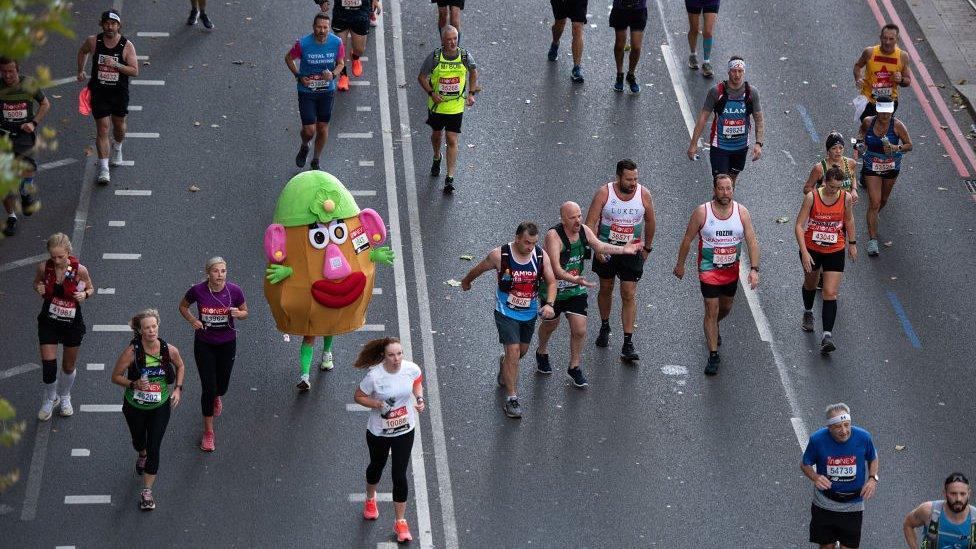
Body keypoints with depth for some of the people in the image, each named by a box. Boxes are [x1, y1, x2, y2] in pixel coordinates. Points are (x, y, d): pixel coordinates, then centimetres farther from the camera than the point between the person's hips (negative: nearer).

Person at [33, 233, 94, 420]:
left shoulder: (79, 270, -18)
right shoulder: (44, 268, -15)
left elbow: (90, 288, 1)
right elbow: (37, 283, 6)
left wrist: (85, 294, -22)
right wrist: (39, 289, -18)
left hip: (72, 324, 0)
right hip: (49, 323, 0)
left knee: (69, 366, 15)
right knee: (48, 365, -4)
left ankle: (64, 397, 45)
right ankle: (50, 399, 25)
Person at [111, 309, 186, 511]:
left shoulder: (170, 350, -16)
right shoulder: (132, 352, -23)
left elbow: (180, 367, 7)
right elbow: (116, 376, -13)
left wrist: (178, 388, -3)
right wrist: (134, 384, -29)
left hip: (160, 406, 0)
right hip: (135, 406, 0)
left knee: (154, 448, -7)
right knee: (139, 442, 24)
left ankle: (147, 491, 3)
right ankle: (142, 456, 61)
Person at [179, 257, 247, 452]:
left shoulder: (234, 291, -16)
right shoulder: (197, 290, -18)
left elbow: (245, 312, 1)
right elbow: (183, 306, 2)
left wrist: (238, 314, -23)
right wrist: (192, 320, -17)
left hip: (227, 343, 1)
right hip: (204, 344, -1)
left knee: (222, 387, 14)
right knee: (208, 388, -3)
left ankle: (216, 397, 55)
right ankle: (208, 432, 13)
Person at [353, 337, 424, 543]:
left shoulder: (411, 369, -18)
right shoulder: (374, 376, -27)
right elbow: (359, 396, -12)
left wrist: (419, 398, -12)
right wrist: (378, 404, -28)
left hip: (405, 431, 1)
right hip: (379, 432, -1)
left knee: (399, 475, 3)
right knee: (377, 466, 25)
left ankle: (400, 521, 19)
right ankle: (370, 499, 58)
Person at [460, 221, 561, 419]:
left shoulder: (541, 255, -12)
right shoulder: (500, 255, -20)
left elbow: (551, 282, -5)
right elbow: (478, 269, -1)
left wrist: (549, 304, -22)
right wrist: (466, 282, 17)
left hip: (530, 312, 4)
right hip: (506, 312, -4)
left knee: (522, 351, 20)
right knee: (513, 352, -15)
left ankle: (504, 365, 55)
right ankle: (511, 399, -7)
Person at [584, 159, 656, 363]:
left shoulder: (643, 194, -10)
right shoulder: (604, 193, -14)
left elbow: (650, 222, 7)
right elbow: (591, 223, -12)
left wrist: (647, 248, 14)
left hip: (631, 252, 0)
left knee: (629, 295, -6)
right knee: (606, 289, 18)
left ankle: (628, 344, -5)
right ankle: (605, 327, 43)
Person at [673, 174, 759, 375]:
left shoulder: (741, 212, -10)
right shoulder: (702, 212, -16)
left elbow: (752, 241, -9)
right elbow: (687, 240, -4)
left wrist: (754, 269, -19)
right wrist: (680, 265, 3)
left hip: (731, 270, 3)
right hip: (709, 270, -3)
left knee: (726, 308, 21)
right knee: (711, 312, -6)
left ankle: (713, 328, 54)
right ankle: (713, 356, 0)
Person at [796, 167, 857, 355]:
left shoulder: (846, 198, -13)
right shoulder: (812, 197, -20)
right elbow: (799, 225, -18)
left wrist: (852, 243, 15)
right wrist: (804, 252, -25)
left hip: (835, 251, 0)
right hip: (811, 249, 0)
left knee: (830, 294, -10)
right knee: (810, 283, 25)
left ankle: (827, 336, -12)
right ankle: (808, 313, 55)